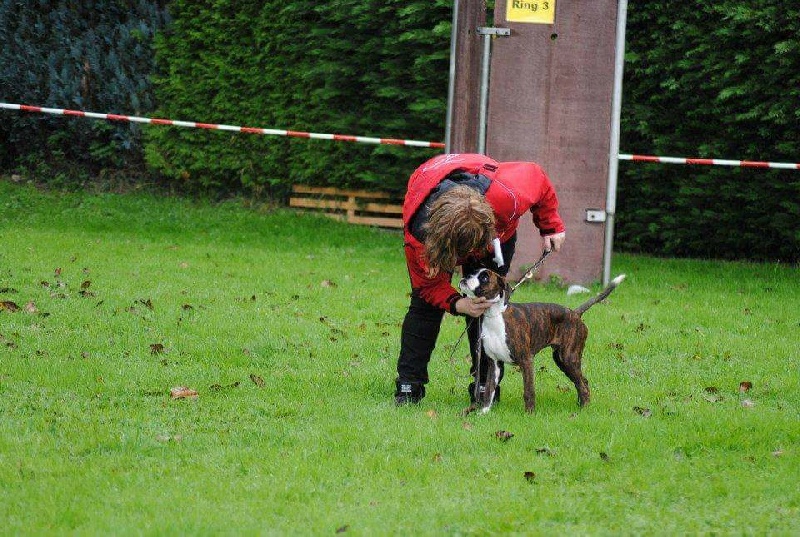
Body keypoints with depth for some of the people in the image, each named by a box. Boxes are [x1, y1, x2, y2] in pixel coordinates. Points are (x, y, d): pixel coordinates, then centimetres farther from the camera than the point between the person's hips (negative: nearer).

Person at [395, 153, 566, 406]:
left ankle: (486, 386, -9)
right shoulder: (418, 232, -44)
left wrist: (551, 226, -9)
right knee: (425, 302, -14)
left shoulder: (506, 194, -46)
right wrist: (457, 304, -45)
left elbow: (537, 177, -21)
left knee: (487, 304, -12)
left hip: (497, 230, 1)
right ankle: (409, 385, -11)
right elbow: (429, 283, -26)